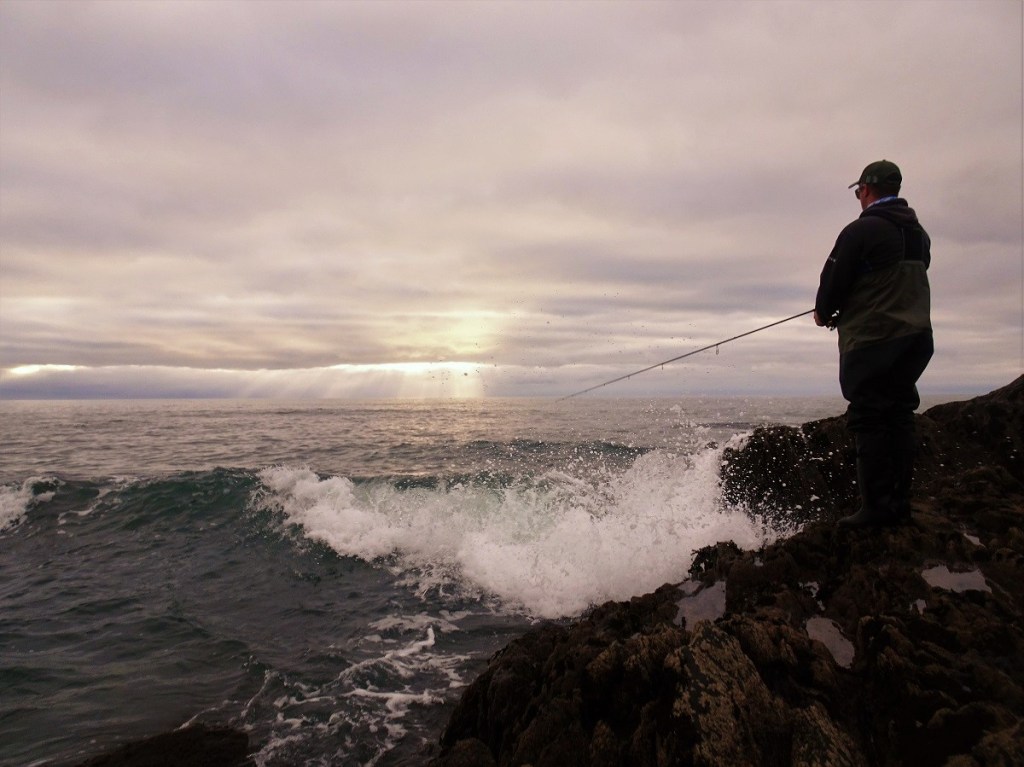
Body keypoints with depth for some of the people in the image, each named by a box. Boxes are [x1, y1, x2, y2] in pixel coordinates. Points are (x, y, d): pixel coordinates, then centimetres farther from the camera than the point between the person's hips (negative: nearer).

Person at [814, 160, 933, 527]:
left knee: (869, 421, -5)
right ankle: (899, 504, 15)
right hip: (915, 336, 8)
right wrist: (844, 313, 21)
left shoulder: (862, 230, -10)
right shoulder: (919, 233, 16)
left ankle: (877, 507, -5)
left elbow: (833, 280, -10)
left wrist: (823, 313, 11)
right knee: (899, 418, 11)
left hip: (872, 340, -8)